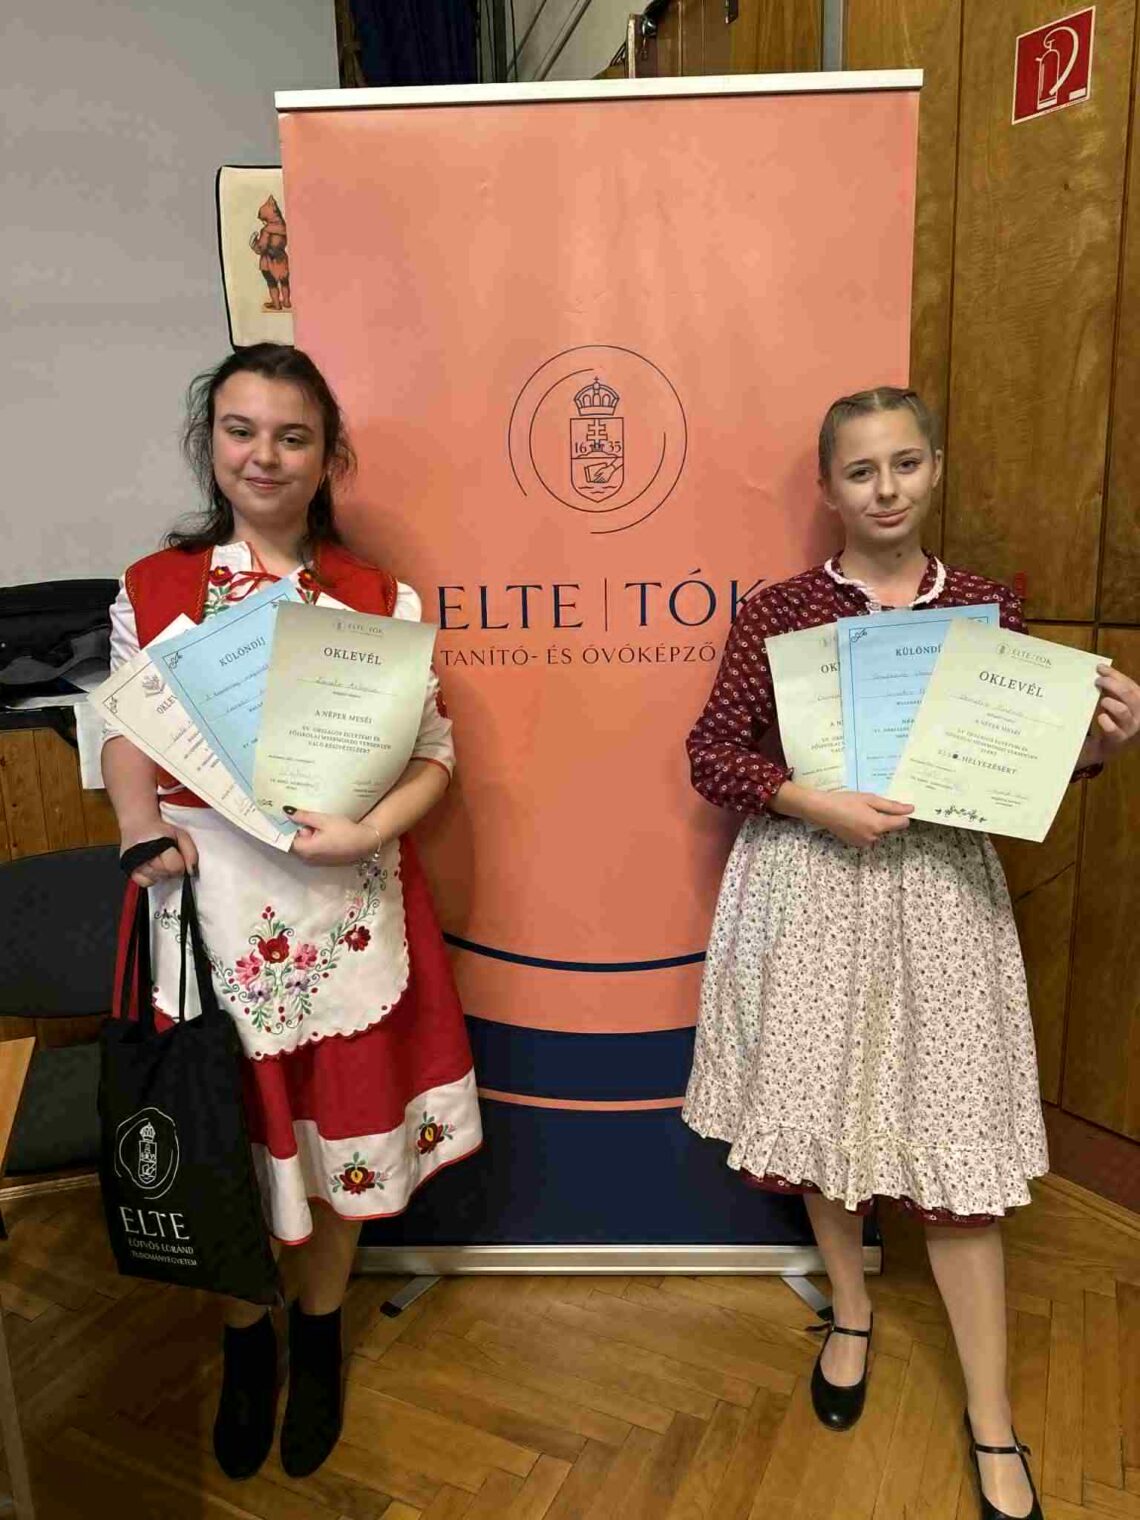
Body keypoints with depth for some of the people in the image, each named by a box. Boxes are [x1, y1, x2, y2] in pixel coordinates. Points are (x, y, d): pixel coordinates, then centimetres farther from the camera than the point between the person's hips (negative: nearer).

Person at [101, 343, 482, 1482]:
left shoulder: (380, 600, -2)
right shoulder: (151, 590, 1)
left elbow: (434, 754, -2)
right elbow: (124, 736, 7)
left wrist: (365, 829, -19)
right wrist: (143, 833, -11)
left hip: (344, 906, 0)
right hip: (204, 902, 1)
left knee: (339, 1126, 14)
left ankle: (317, 1335, 44)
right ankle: (245, 1346, 43)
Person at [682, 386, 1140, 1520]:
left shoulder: (989, 609, 3)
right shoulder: (775, 610, -3)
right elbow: (711, 753, -4)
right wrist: (813, 801, -19)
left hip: (941, 892, 1)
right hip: (809, 885, 0)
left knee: (951, 1132, 5)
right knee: (822, 1105, 12)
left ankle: (992, 1424, 22)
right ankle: (850, 1312, 41)